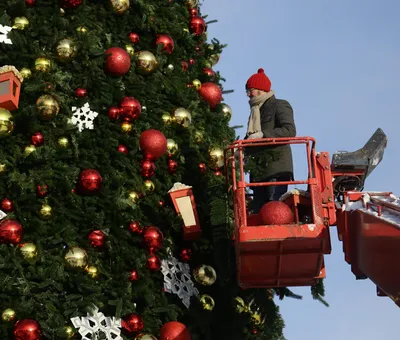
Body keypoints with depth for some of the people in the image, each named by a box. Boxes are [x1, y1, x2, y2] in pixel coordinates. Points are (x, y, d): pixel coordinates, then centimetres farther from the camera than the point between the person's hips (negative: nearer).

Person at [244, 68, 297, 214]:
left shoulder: (279, 105, 1)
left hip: (277, 168, -8)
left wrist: (263, 135, -20)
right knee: (258, 210, 2)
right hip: (260, 170, 8)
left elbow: (290, 131, -15)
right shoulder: (256, 111, 26)